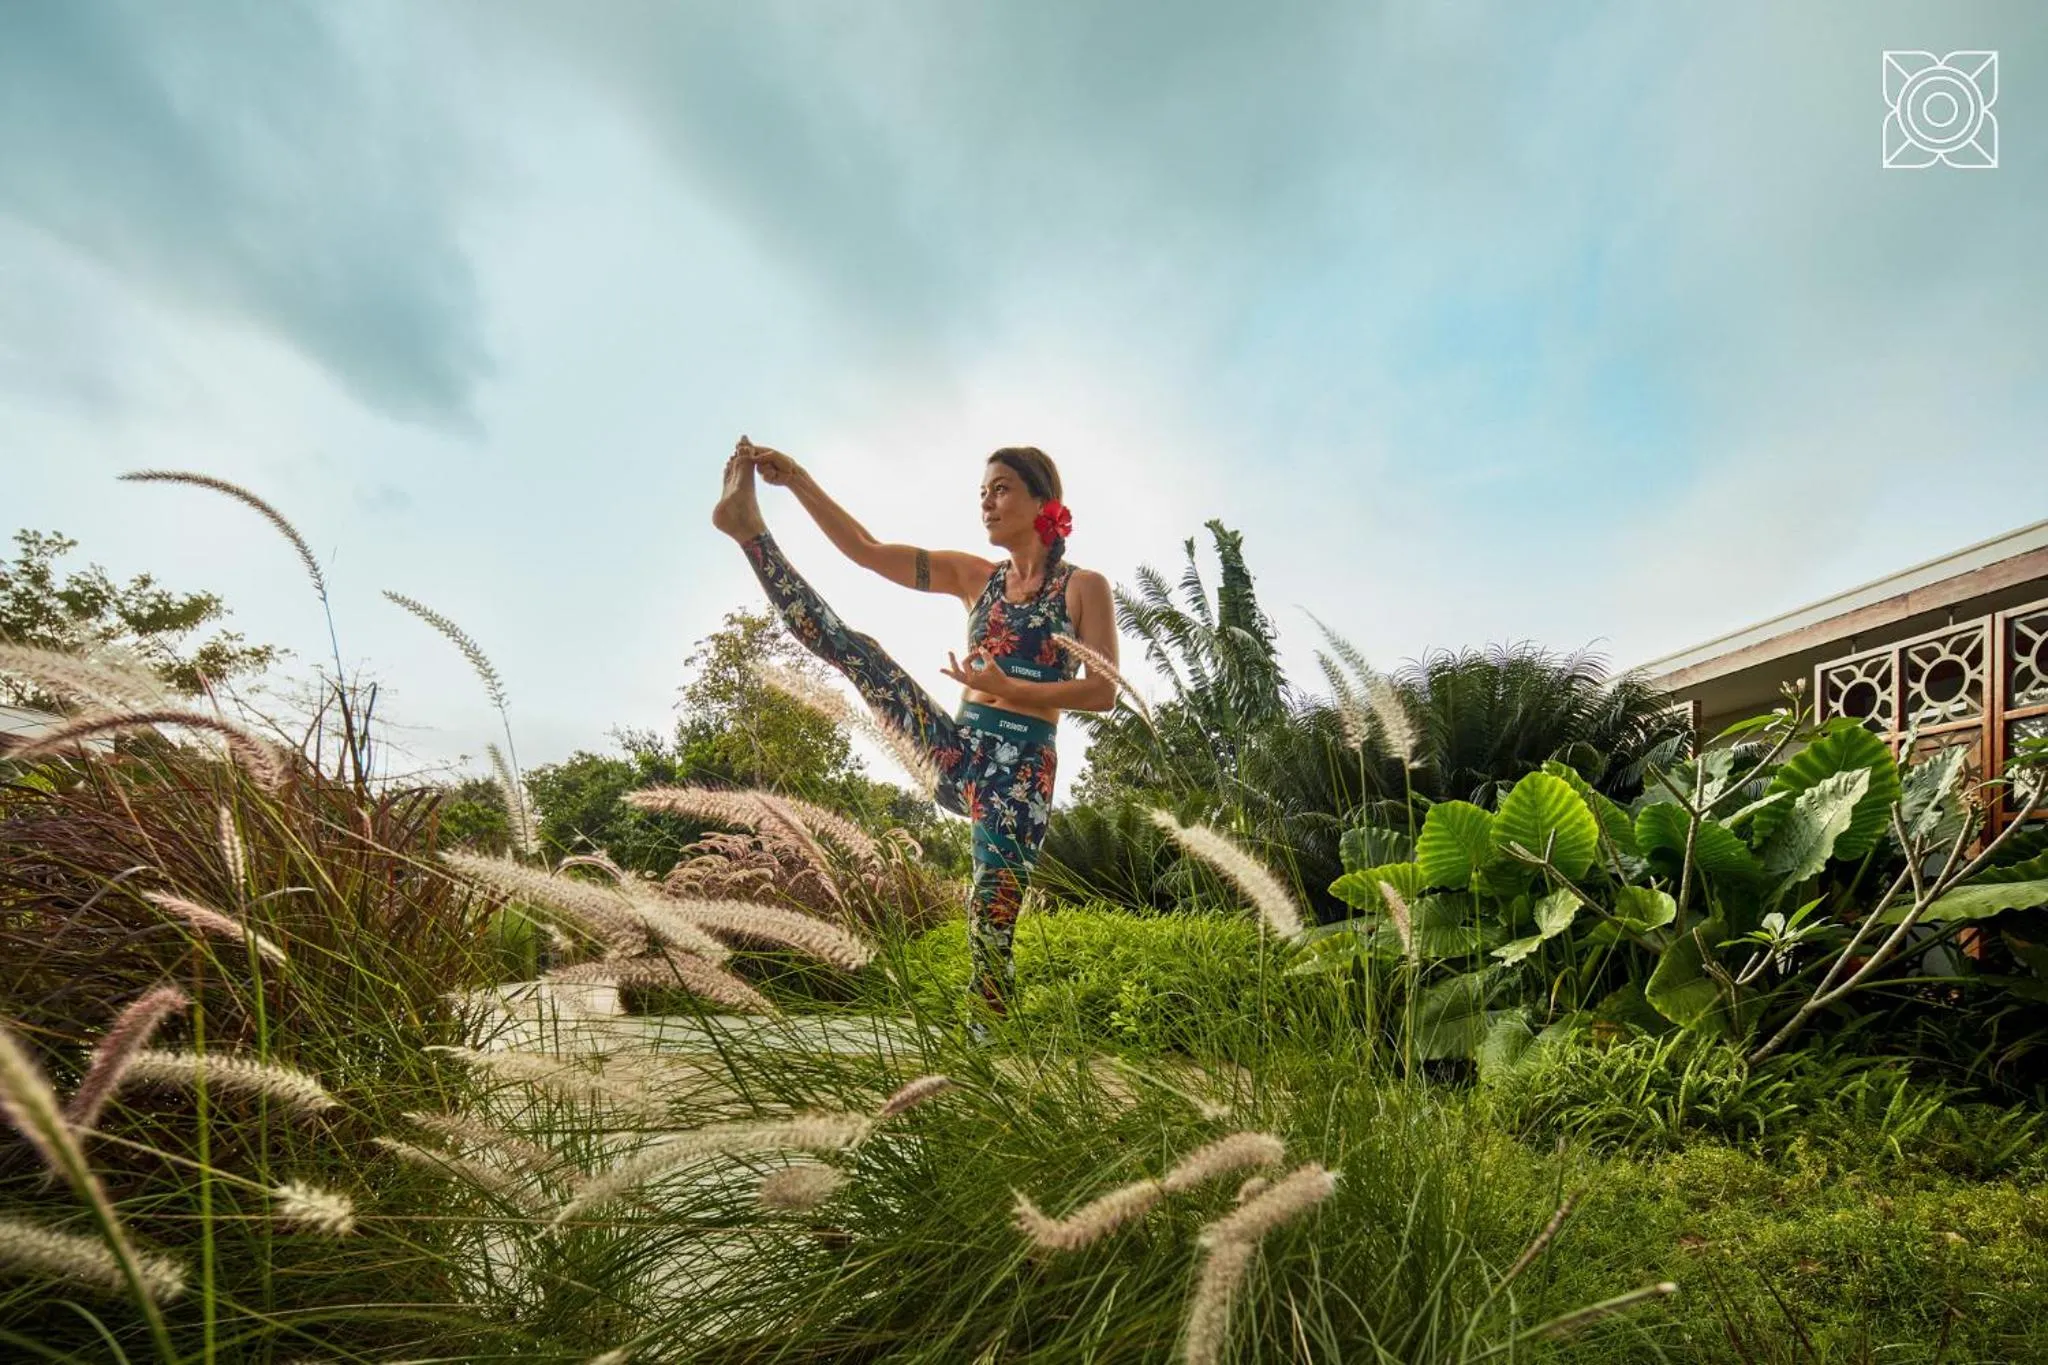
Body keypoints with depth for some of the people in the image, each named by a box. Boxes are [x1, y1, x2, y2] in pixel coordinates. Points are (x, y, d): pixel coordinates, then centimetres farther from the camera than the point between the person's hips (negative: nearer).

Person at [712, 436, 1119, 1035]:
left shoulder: (1084, 587, 1)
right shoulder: (974, 576, 14)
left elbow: (1104, 692, -9)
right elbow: (868, 551, 5)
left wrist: (1011, 690, -21)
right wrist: (799, 481, -3)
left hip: (1020, 770, -5)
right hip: (957, 752, 5)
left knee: (991, 930, -13)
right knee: (855, 649, -6)